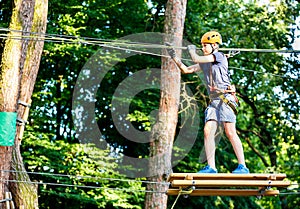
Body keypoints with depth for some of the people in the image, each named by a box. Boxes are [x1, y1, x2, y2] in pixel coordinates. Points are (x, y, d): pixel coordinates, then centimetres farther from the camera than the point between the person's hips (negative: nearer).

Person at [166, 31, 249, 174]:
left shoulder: (219, 56, -2)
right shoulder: (205, 63, 22)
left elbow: (197, 59, -9)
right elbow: (186, 70, 24)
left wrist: (192, 50, 11)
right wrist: (174, 57, 17)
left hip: (226, 98, -8)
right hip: (214, 101, 8)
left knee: (230, 132, -12)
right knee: (208, 131, -4)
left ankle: (242, 167, -12)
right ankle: (211, 167, -5)